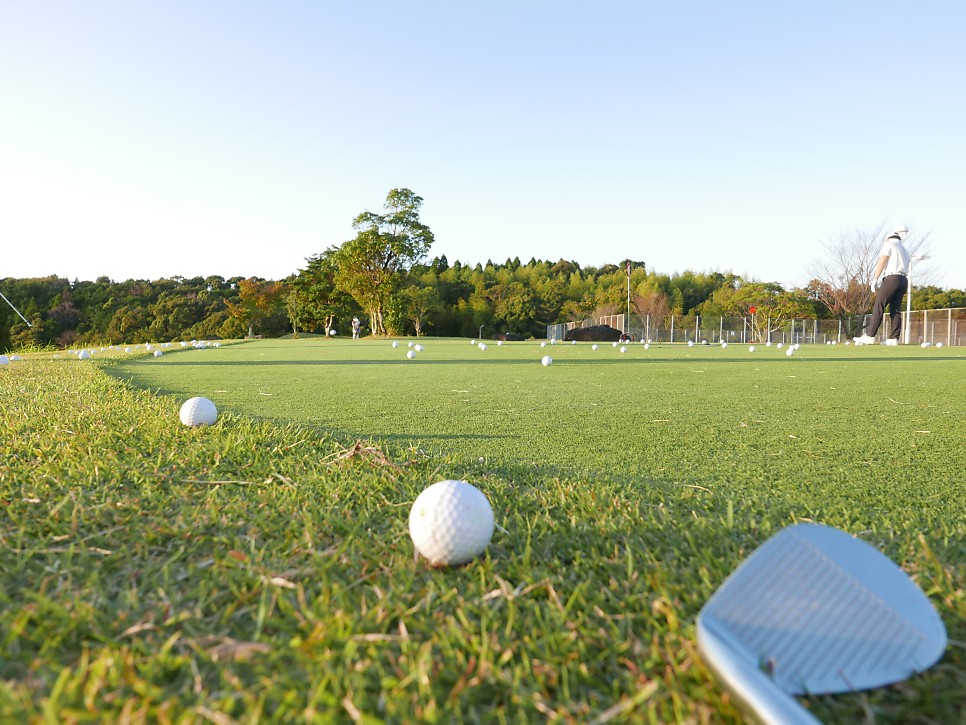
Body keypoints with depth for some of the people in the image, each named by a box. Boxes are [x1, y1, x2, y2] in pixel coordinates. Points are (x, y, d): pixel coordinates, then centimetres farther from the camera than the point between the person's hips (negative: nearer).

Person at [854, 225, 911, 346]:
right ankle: (894, 339, 0)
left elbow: (882, 262, -5)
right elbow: (904, 268, 19)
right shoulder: (905, 251, 28)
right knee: (896, 309, 5)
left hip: (892, 278, -8)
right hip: (904, 280, 8)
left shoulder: (889, 244, 8)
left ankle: (869, 336, -20)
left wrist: (875, 279, -10)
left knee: (878, 306, -12)